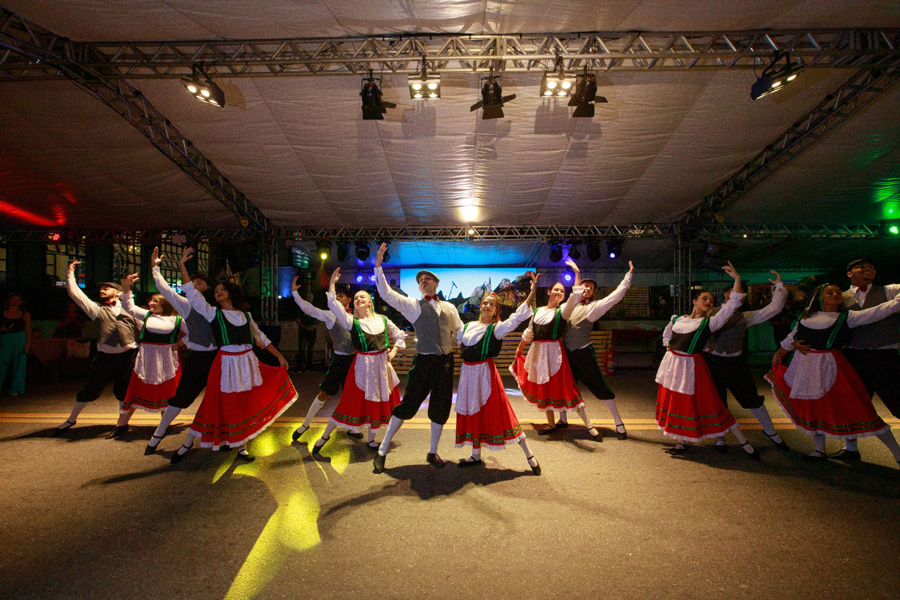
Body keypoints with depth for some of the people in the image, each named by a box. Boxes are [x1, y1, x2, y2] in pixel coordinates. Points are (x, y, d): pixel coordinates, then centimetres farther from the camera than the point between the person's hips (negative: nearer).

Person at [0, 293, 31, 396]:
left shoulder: (25, 314, 4)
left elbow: (28, 330, 3)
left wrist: (27, 345, -4)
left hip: (19, 340, -1)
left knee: (18, 365, 0)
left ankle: (15, 389, 8)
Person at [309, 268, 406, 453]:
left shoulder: (382, 319, 6)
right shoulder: (351, 321, -2)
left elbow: (399, 335, 16)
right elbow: (334, 306, -16)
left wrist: (394, 350, 3)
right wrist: (332, 283, -17)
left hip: (382, 364, 3)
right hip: (362, 365, -3)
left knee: (380, 402, 10)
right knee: (351, 402, -1)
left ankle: (371, 439, 28)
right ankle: (325, 436, 17)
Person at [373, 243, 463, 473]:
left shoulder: (449, 307, 13)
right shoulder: (413, 306, 2)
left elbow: (461, 332, 18)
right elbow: (386, 293, -8)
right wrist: (378, 266, -15)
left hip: (446, 362, 4)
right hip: (424, 362, -4)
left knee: (441, 407, 10)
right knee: (408, 404, -2)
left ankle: (433, 452, 28)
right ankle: (383, 450, 13)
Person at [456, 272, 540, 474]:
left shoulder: (497, 328, -6)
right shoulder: (469, 326, 9)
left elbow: (518, 316, -21)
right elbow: (456, 340, 30)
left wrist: (533, 291, -28)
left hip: (485, 371, -5)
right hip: (468, 372, 5)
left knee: (495, 412, -5)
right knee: (472, 412, 12)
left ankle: (529, 455, 6)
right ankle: (476, 456, 28)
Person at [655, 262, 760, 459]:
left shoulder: (710, 322, -4)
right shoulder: (677, 319, 9)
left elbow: (732, 304, -12)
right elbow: (667, 335, 27)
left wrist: (737, 278, -14)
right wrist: (668, 346, 8)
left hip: (690, 365, -5)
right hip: (671, 363, 5)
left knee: (707, 403, -3)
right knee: (674, 403, 11)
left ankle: (743, 442, 12)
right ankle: (681, 443, 25)